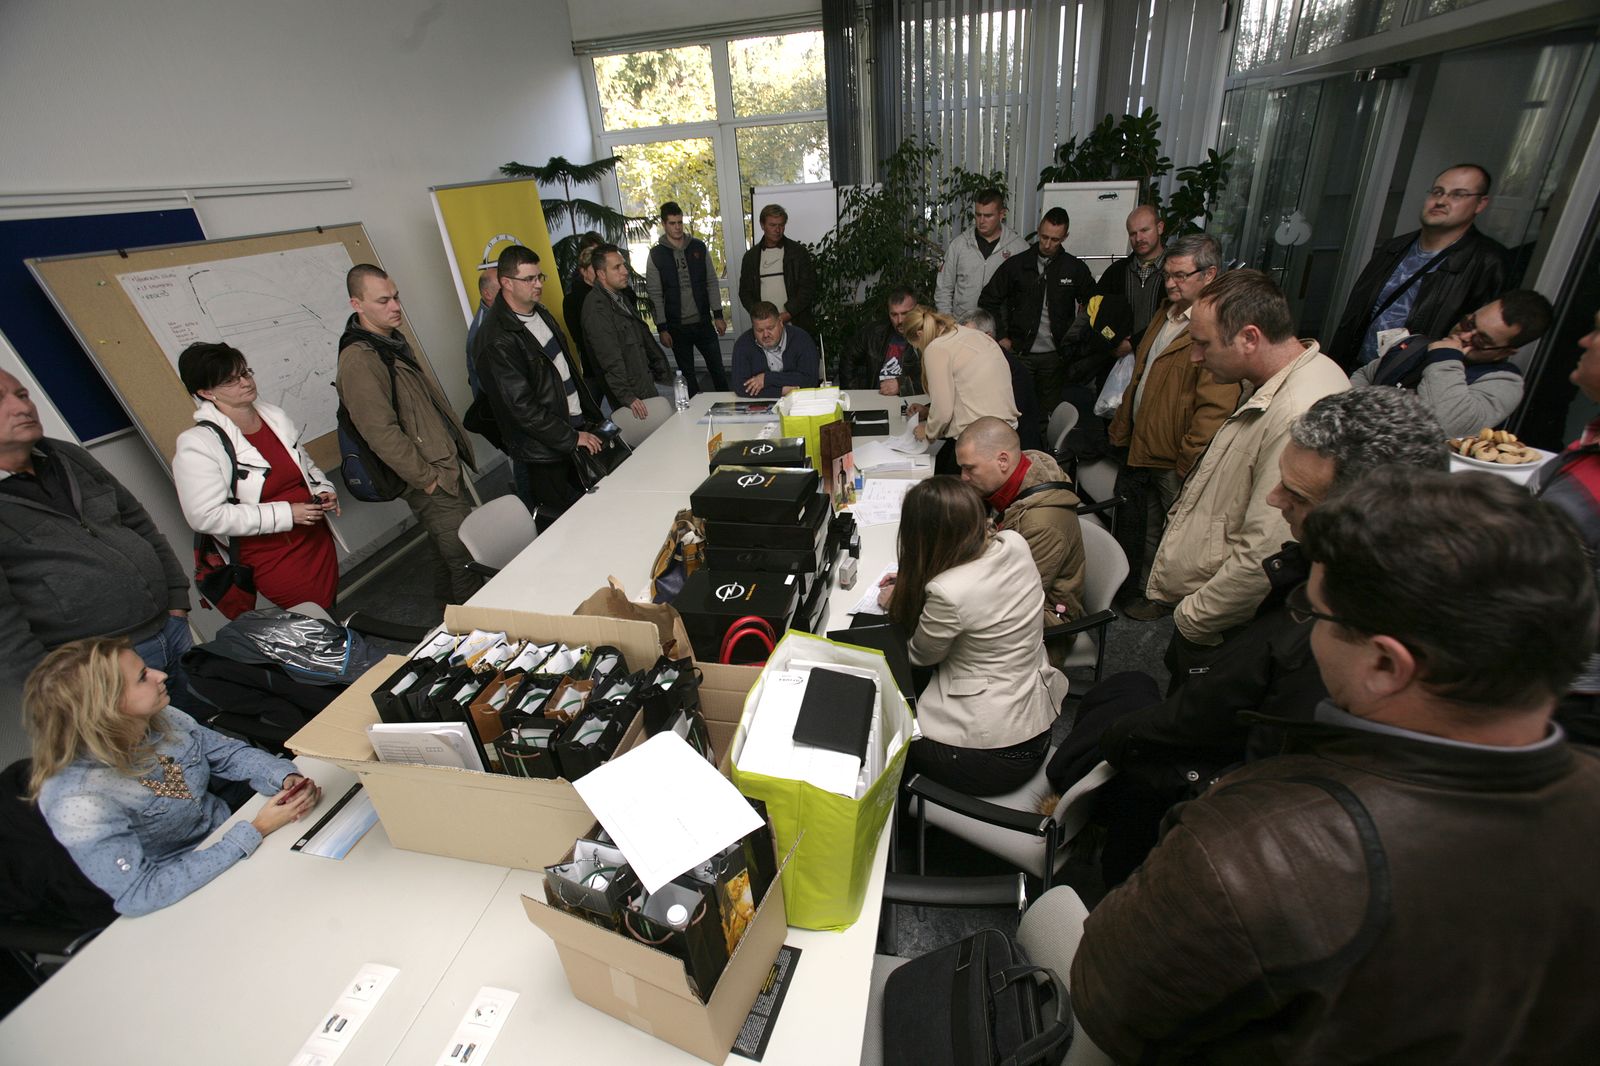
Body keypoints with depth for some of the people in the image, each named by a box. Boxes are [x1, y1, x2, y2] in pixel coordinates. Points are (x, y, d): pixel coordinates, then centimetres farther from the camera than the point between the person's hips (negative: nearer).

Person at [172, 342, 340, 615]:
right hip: (271, 557, -5)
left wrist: (324, 490, -3)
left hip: (317, 538, 6)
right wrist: (285, 514, -23)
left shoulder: (275, 416, 3)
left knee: (329, 608, 16)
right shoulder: (197, 445, -14)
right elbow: (205, 516, -19)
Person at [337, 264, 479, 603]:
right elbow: (382, 434, -22)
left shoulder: (393, 340, 12)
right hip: (431, 483, -9)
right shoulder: (358, 361, -18)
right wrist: (428, 479, -17)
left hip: (447, 466, 9)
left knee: (451, 549, 20)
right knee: (465, 559, -4)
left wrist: (458, 445, 18)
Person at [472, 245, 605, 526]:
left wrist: (591, 415, 15)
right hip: (541, 455, -8)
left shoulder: (540, 312, 10)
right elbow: (521, 406, -21)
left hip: (576, 429, 8)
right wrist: (571, 438, -17)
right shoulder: (497, 340, -19)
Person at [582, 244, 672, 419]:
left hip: (646, 382, 9)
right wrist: (627, 396, -25)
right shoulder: (596, 307, -17)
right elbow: (610, 358, -22)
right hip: (630, 392, -8)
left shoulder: (624, 295, 13)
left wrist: (662, 370, 17)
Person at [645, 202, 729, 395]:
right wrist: (662, 328, -9)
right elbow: (655, 294, -4)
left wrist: (718, 315, -2)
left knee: (717, 369, 6)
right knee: (687, 375, 8)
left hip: (703, 322, 1)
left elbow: (712, 283, 5)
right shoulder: (656, 255, -2)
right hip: (677, 327, -1)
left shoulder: (698, 247, 4)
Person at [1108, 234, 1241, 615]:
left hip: (1173, 461, -8)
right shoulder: (1168, 312, 9)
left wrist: (1187, 465, -22)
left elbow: (1215, 409, -23)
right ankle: (1130, 586, 42)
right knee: (1131, 525, 22)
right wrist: (1120, 429, 16)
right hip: (1138, 447, 8)